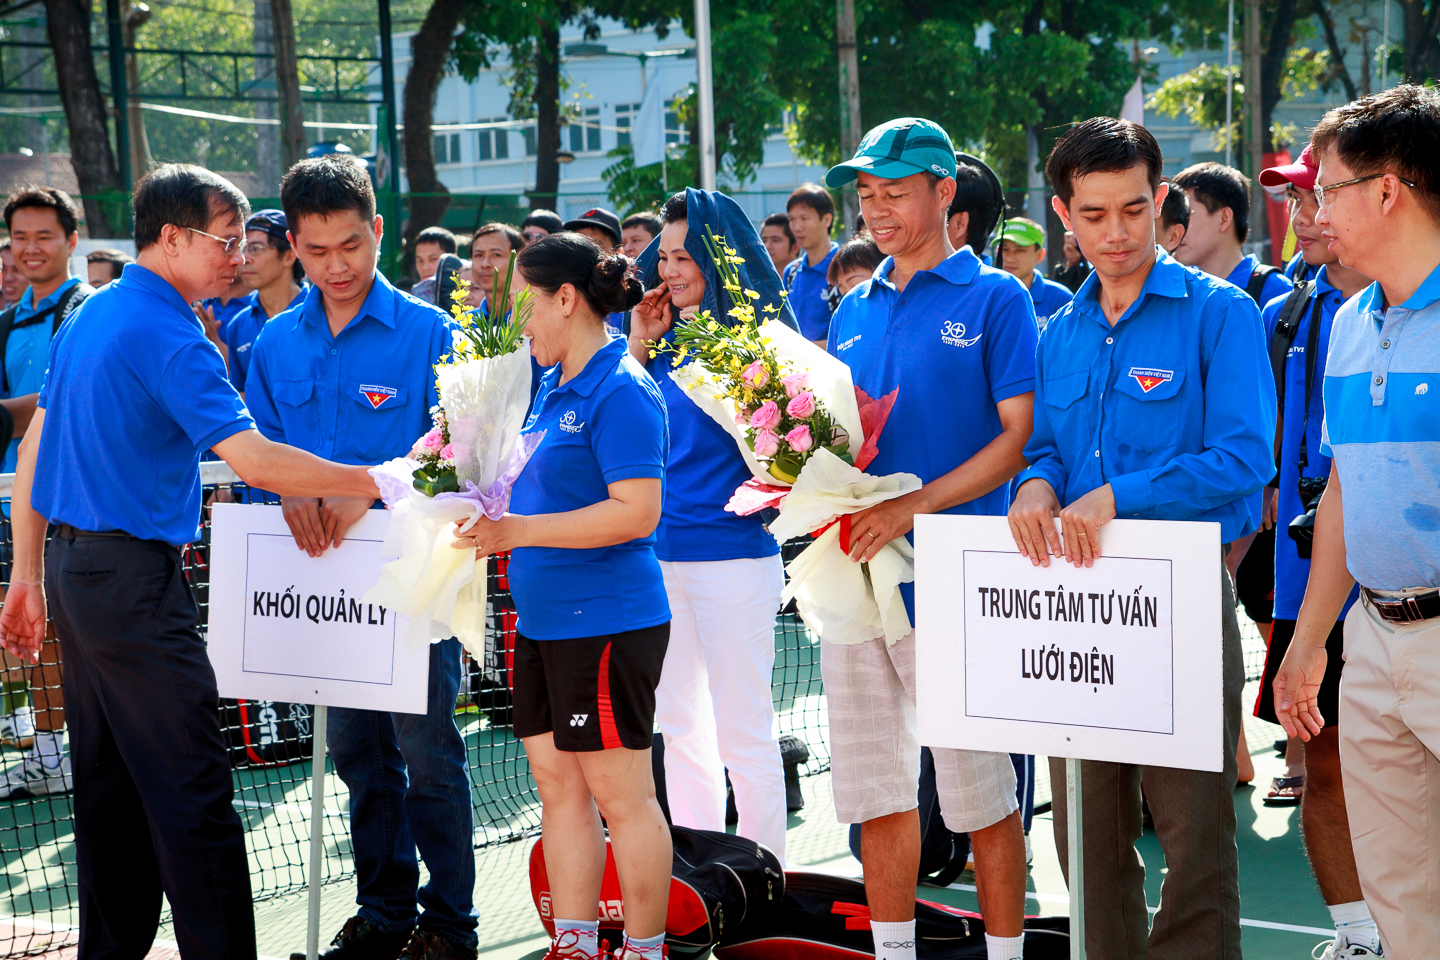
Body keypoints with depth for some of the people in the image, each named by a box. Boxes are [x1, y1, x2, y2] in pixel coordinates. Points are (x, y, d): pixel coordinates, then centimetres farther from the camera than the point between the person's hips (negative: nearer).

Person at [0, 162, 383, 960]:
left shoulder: (89, 317, 13)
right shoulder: (167, 336, -16)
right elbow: (253, 459, -24)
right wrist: (373, 482, -16)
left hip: (72, 563, 10)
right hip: (135, 578, -10)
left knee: (108, 785, 14)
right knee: (192, 790, -8)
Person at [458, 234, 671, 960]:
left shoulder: (620, 393, -14)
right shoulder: (554, 387, 14)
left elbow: (636, 512, -22)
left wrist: (519, 531, -20)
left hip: (607, 622, -10)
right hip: (543, 621, 10)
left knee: (619, 792, -2)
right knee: (557, 785, 12)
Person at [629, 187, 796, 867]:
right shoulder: (664, 338, 11)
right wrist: (639, 343, 3)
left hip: (731, 551, -7)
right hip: (659, 553, 7)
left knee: (743, 730, -1)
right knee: (678, 726, 14)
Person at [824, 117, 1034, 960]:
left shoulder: (994, 299, -3)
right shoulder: (854, 312, 15)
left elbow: (1020, 438, -10)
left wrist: (913, 506, -19)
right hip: (854, 574, 6)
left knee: (980, 793, 0)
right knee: (875, 792, 10)